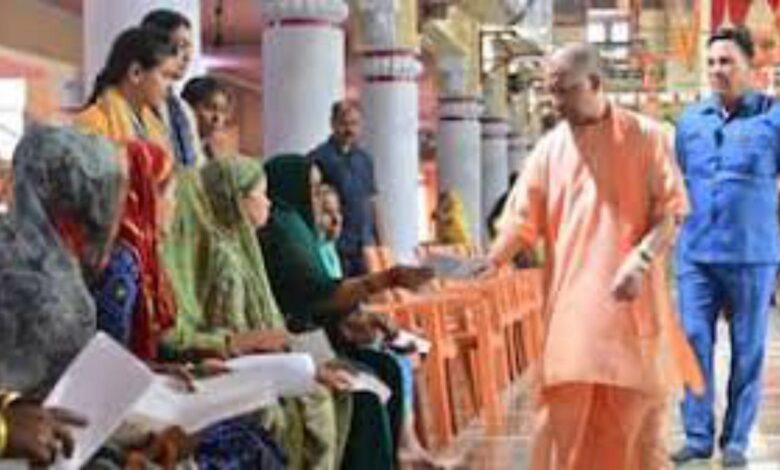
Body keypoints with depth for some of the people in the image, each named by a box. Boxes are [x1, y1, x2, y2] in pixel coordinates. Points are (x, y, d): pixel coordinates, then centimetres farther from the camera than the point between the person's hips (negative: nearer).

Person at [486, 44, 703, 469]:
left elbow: (671, 211, -3)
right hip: (570, 302, 2)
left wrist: (640, 260, -19)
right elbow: (521, 221, 2)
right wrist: (486, 266, -12)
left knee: (636, 417, 5)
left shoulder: (645, 137, -1)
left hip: (631, 302, -2)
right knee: (562, 418, 1)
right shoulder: (549, 148, 7)